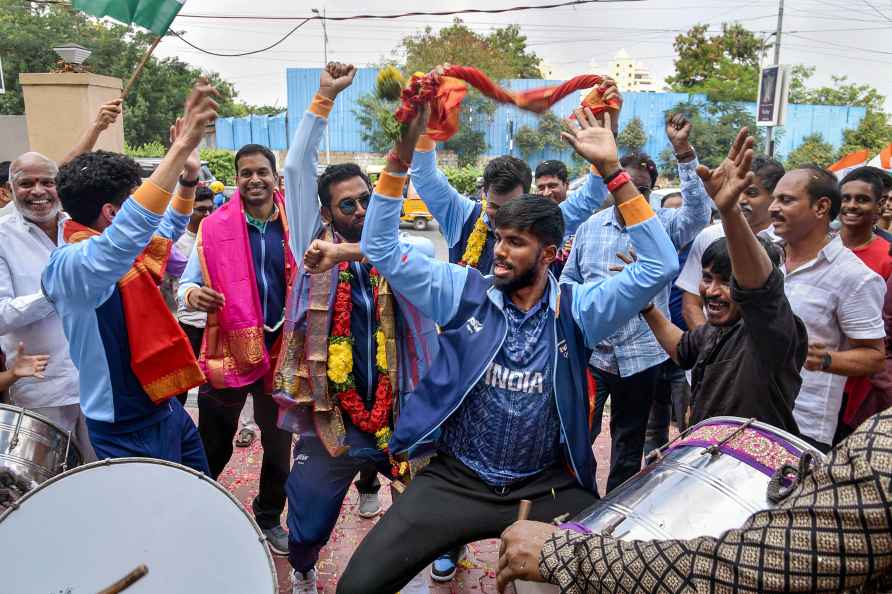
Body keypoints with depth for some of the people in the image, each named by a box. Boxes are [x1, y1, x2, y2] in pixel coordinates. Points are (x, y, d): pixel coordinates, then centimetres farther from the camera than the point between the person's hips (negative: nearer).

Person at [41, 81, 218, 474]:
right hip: (127, 435, -9)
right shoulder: (69, 267, -23)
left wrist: (188, 178, 6)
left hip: (167, 410, 9)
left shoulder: (122, 252, 3)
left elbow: (165, 230, 23)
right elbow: (131, 228, -44)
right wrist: (181, 146, -45)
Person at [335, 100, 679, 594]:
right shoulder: (464, 293, -3)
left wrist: (611, 168, -18)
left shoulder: (577, 308, -4)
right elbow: (380, 248, -7)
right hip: (456, 479, 0)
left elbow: (658, 266, -13)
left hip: (547, 488, 1)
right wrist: (401, 153, -17)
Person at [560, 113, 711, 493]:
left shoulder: (663, 226, -2)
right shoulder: (590, 227, 5)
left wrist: (683, 151, -28)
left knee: (629, 437, 16)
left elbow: (698, 212, -22)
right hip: (588, 351, 1)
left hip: (640, 354, -1)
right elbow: (569, 279, 12)